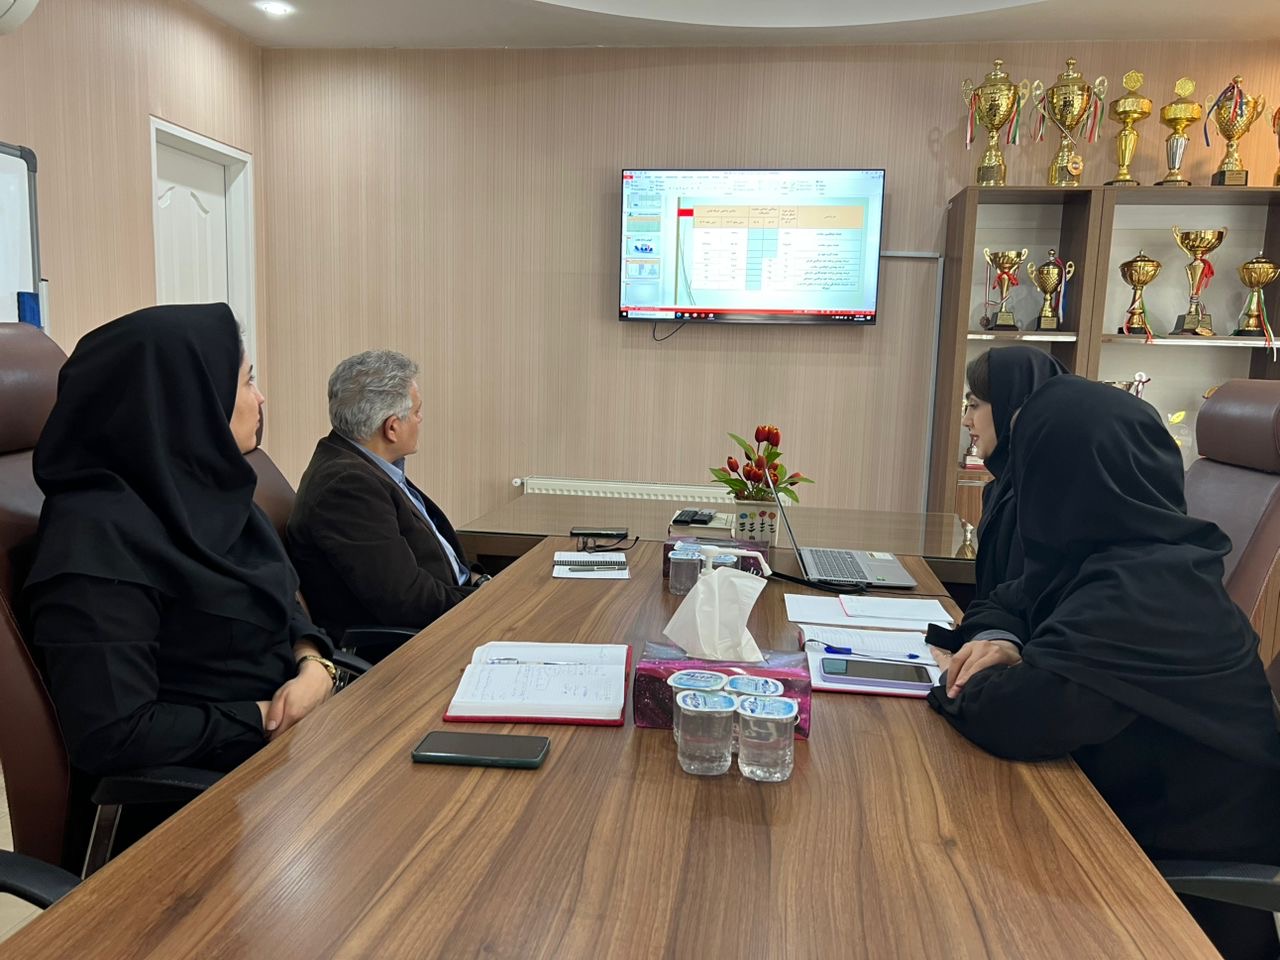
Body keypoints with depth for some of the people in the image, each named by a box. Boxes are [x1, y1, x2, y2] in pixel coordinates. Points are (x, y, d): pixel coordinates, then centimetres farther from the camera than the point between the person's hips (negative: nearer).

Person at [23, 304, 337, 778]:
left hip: (300, 729, 8)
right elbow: (112, 737, -23)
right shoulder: (100, 538, -20)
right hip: (217, 782, -7)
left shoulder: (209, 492, 5)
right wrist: (266, 720, -17)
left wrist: (314, 664, -9)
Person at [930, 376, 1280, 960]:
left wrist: (967, 682, -17)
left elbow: (1018, 717, -38)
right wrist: (997, 641, -10)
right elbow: (1010, 602, 13)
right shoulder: (1100, 554, 0)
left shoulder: (1148, 593, -29)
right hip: (1127, 812, 7)